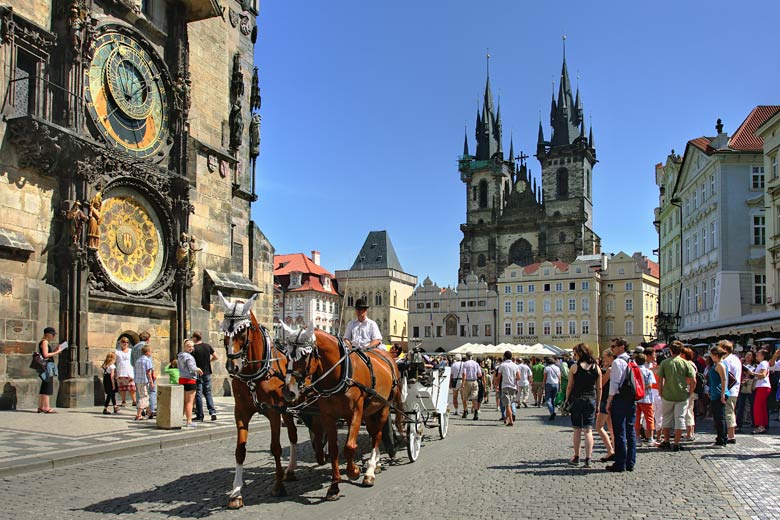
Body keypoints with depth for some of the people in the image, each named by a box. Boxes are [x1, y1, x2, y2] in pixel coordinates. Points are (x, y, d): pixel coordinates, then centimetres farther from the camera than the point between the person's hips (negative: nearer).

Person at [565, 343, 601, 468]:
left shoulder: (574, 367, -6)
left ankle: (576, 457, 16)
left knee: (577, 429, 9)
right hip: (591, 400, 2)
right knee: (588, 430, 4)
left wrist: (567, 400, 7)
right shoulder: (596, 368, 2)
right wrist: (598, 403, 12)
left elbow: (569, 386, -3)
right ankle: (588, 459, 0)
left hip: (576, 399, -2)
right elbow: (599, 388, 5)